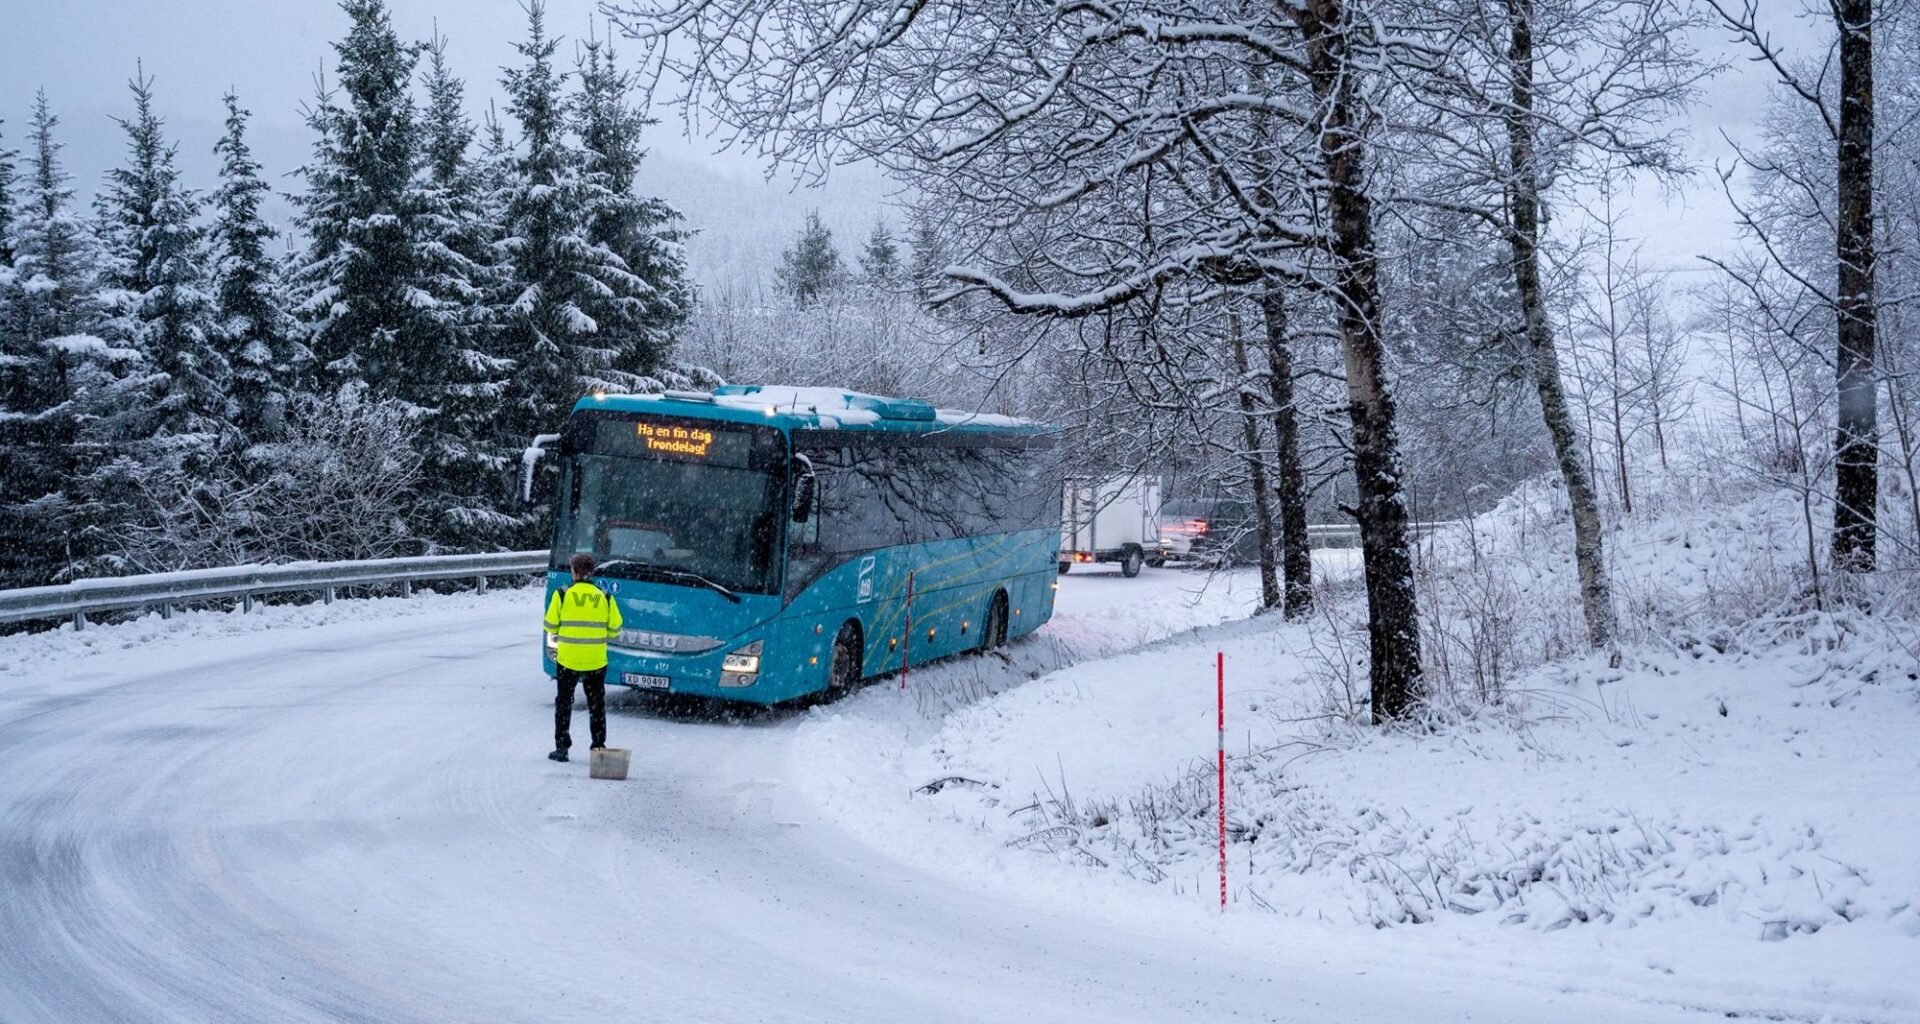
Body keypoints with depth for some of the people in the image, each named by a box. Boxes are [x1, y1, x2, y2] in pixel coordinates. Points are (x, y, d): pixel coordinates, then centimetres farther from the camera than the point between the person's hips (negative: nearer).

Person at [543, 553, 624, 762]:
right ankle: (599, 747, 13)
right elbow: (615, 630, 1)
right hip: (596, 661, 1)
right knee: (596, 704, 13)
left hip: (568, 659, -1)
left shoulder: (562, 596, -7)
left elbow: (550, 627, -2)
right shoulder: (604, 598, -3)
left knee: (564, 702, 12)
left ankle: (561, 747, 12)